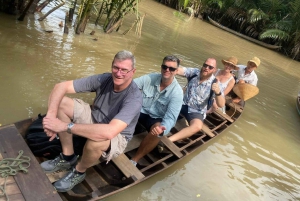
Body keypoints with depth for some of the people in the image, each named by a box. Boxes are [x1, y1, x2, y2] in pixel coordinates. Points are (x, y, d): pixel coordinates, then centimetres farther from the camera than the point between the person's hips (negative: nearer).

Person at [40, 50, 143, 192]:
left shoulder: (134, 98, -32)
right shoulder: (104, 79, -16)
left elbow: (109, 132, -44)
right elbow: (61, 86, -16)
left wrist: (65, 126, -42)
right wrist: (51, 115, -34)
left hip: (116, 138, -5)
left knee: (95, 141, -39)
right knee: (60, 102, -10)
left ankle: (79, 172, -1)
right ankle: (68, 157, 2)